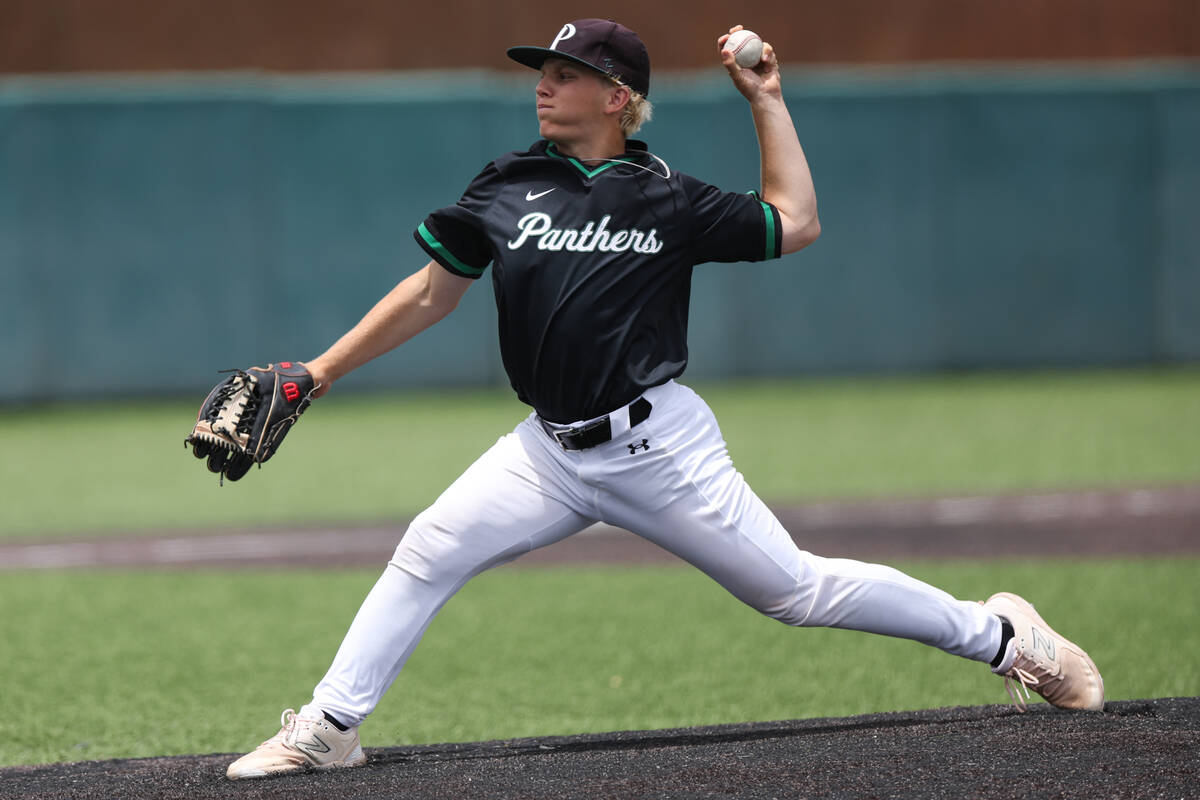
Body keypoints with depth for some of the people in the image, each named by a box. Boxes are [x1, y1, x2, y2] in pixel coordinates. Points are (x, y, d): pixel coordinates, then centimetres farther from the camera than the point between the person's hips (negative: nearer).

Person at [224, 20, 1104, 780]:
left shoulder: (667, 200, -2)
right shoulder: (506, 187, 5)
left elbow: (795, 223, 2)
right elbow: (431, 294, 11)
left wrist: (766, 101, -1)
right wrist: (319, 375, 9)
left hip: (659, 448, -3)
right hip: (552, 451, 4)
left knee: (796, 588, -3)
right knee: (428, 552, -11)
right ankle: (329, 727, -3)